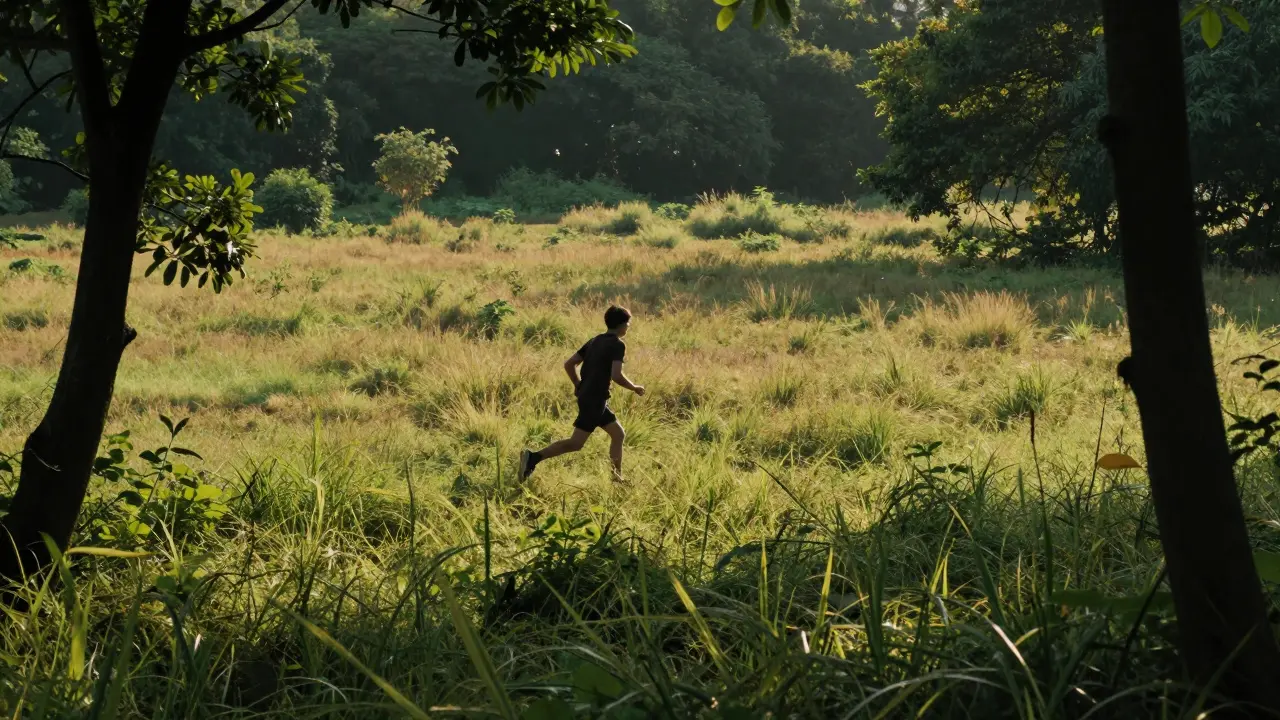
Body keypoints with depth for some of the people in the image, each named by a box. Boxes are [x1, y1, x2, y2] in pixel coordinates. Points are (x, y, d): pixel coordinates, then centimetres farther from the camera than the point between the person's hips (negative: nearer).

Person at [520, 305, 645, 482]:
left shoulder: (594, 341, 14)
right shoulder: (618, 345, -10)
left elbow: (569, 364, 11)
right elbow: (616, 375, -23)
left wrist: (578, 385, 21)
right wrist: (634, 388, -7)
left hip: (586, 396, 10)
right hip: (595, 400, -10)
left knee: (618, 434, 17)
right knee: (575, 443, -10)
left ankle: (616, 478, 21)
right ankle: (533, 458, -17)